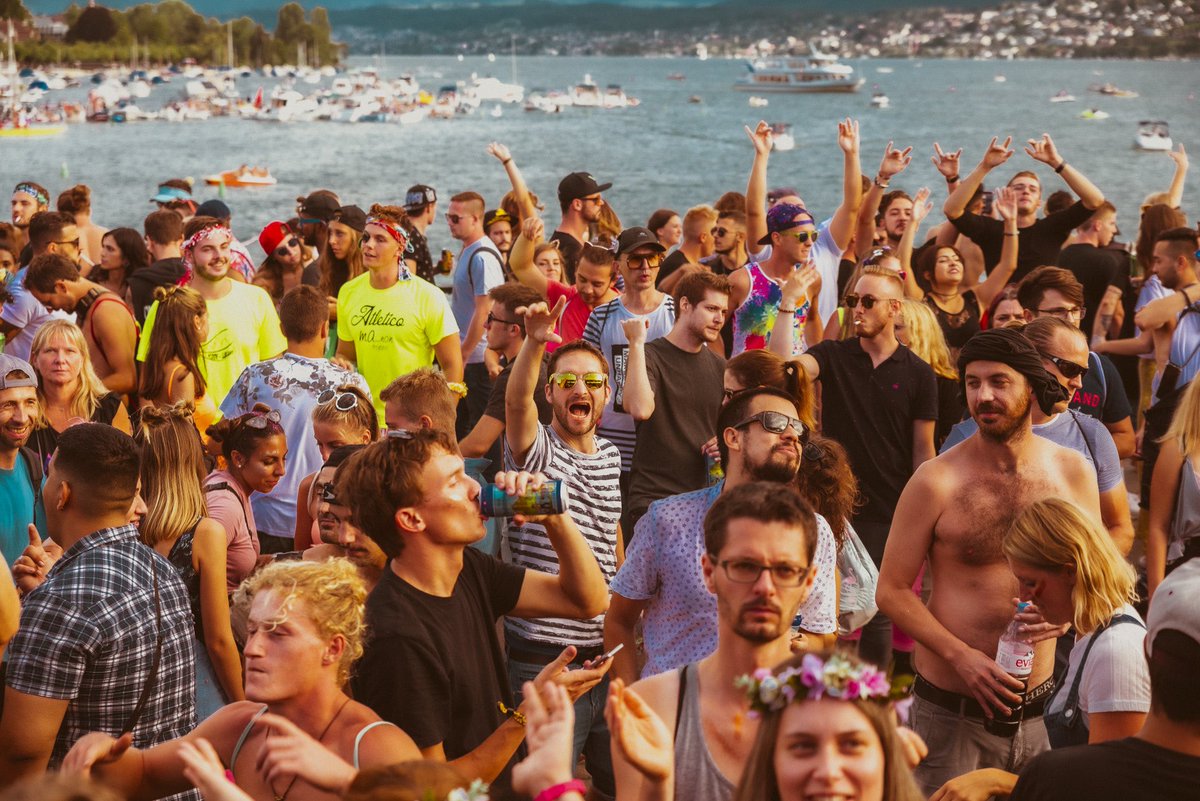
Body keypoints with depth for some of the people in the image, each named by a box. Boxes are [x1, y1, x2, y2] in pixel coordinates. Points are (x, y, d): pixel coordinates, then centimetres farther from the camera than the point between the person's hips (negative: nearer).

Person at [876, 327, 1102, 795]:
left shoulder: (1073, 472, 1)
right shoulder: (938, 481, -9)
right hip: (953, 714, -3)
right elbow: (891, 590, -5)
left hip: (1041, 711, 3)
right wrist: (961, 656, -17)